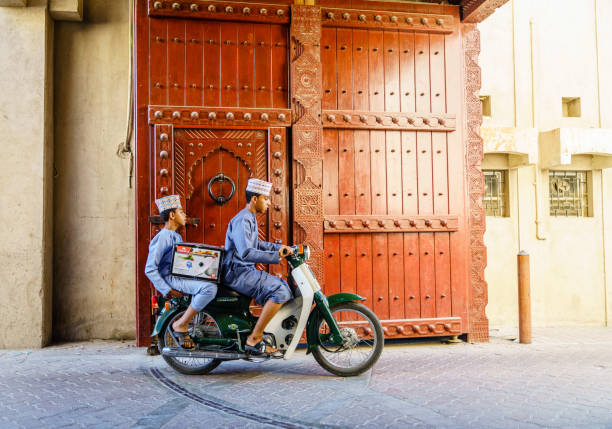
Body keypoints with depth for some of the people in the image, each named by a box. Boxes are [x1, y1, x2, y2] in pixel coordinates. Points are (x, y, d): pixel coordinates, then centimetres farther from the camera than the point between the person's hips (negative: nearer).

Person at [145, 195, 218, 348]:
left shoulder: (176, 236, 21)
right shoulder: (162, 238, -10)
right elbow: (150, 269, -15)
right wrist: (166, 290, -21)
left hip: (182, 276, 10)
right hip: (170, 278, -10)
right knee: (209, 288, -28)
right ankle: (179, 325, -17)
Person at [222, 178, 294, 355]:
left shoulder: (251, 218, 16)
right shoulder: (242, 220, -16)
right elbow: (246, 252, -28)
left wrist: (279, 247, 16)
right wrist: (275, 256, -28)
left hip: (246, 271, 11)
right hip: (237, 272, -11)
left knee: (285, 287, 12)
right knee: (280, 291, -23)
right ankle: (254, 339, -18)